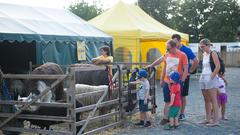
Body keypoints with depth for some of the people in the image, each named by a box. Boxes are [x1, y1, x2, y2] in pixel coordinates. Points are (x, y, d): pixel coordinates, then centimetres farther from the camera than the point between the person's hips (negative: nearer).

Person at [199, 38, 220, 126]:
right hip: (203, 78, 8)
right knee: (206, 100, 11)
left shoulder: (213, 54, -8)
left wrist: (212, 77, -16)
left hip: (211, 79, -8)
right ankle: (208, 119, 18)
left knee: (213, 100, -7)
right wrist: (202, 77, 10)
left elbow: (218, 66, -16)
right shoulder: (204, 54, 14)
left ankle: (215, 121, -5)